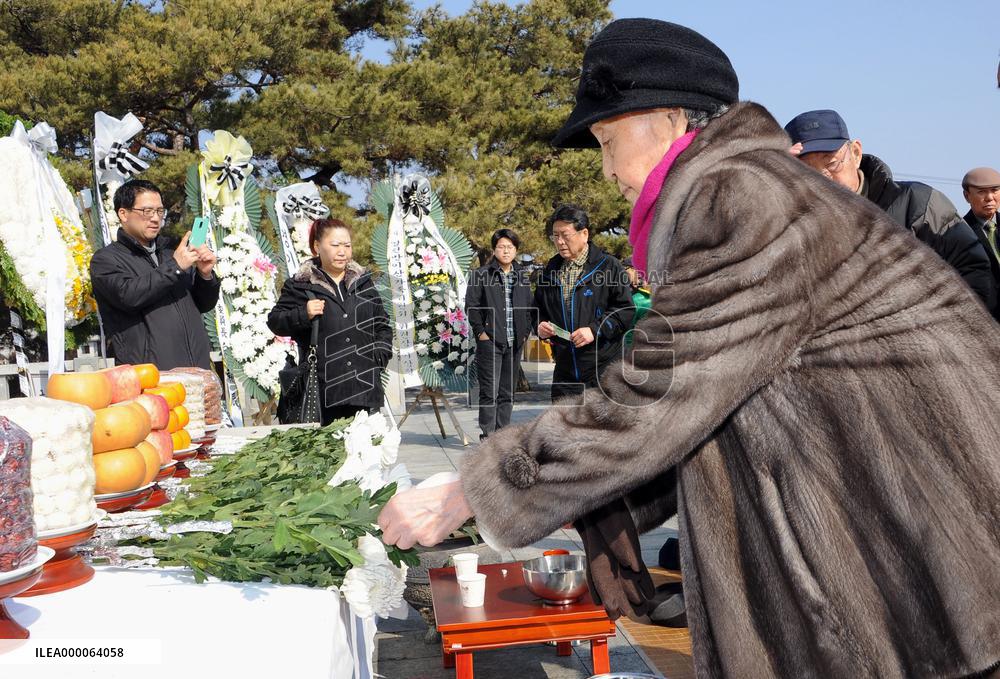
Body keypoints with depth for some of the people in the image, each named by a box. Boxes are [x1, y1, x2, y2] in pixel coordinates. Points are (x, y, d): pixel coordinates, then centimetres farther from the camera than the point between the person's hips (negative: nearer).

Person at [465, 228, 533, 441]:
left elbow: (528, 306, 18)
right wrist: (480, 332, -9)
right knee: (490, 391, -5)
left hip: (515, 343, 5)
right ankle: (487, 436, 0)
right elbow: (471, 306, -3)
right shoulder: (481, 275, -2)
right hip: (490, 341, -5)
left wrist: (525, 332, 8)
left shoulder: (522, 276, 13)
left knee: (507, 392, 9)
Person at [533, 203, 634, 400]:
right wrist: (540, 325, 4)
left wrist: (595, 329, -16)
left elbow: (626, 310, -6)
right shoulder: (550, 270, 14)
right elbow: (538, 309, 26)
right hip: (565, 368, 5)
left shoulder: (609, 266, -2)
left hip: (603, 368, -5)